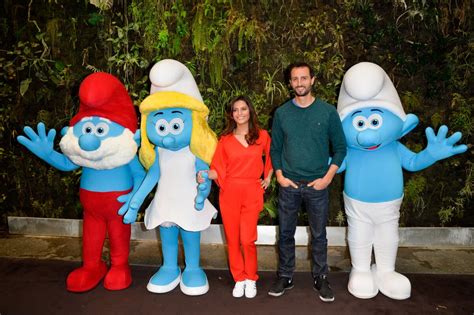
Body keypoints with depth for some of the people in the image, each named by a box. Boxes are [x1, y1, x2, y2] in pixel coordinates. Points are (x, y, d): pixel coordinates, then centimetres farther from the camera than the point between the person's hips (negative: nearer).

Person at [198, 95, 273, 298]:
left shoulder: (262, 136, 5)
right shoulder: (225, 139, 5)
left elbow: (272, 158, 20)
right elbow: (218, 170, 1)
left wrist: (268, 177, 9)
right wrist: (206, 175, -18)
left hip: (252, 193, -1)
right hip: (229, 193, 1)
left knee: (247, 240, -5)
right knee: (233, 239, 6)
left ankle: (251, 279, 20)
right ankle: (239, 279, 25)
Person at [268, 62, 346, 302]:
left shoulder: (328, 111, -3)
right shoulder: (281, 113, 2)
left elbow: (340, 148, 1)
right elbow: (275, 148, 8)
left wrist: (327, 178, -7)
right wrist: (279, 175, -4)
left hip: (317, 185, -1)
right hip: (289, 185, 1)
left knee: (319, 235, 10)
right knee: (286, 233, 10)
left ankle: (320, 278, 29)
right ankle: (285, 276, 27)